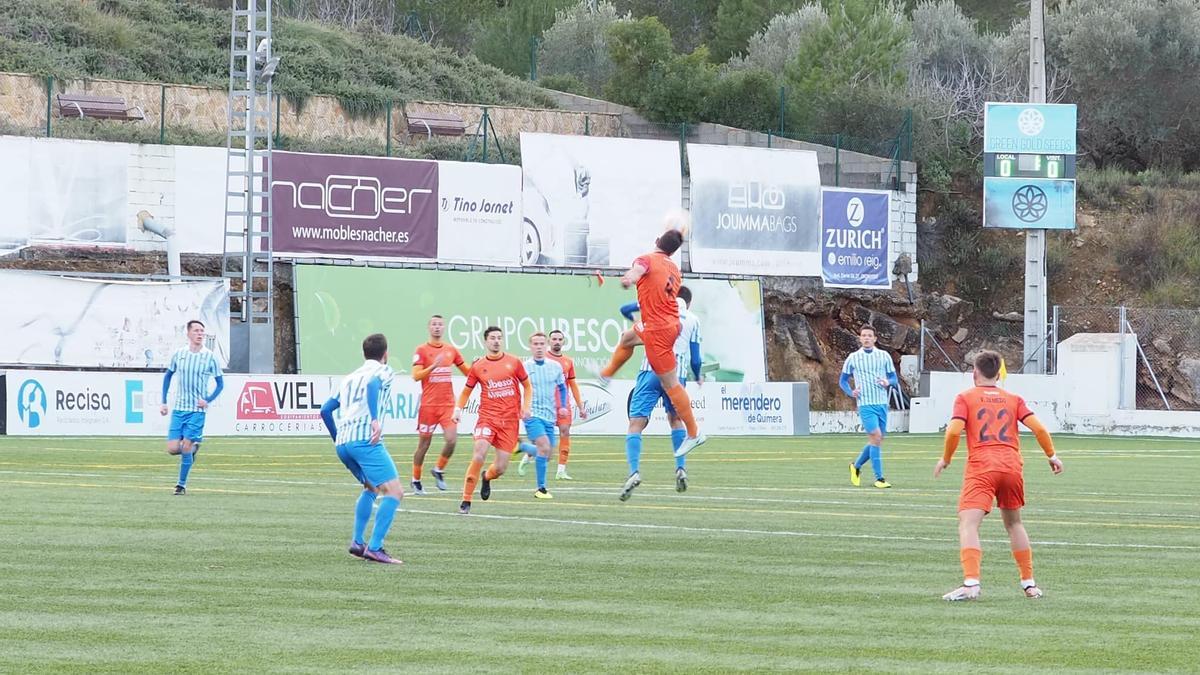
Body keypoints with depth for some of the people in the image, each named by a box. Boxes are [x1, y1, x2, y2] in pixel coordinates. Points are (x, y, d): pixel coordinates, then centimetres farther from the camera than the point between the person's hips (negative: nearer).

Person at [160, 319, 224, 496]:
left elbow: (220, 383, 5)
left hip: (197, 410, -3)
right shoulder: (179, 354, 3)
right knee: (172, 449, -4)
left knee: (186, 447, -10)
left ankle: (182, 484, 5)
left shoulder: (210, 357, -4)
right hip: (178, 408, 3)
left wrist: (208, 400, -10)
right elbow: (168, 375, 17)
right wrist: (164, 402, 11)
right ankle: (194, 446, 28)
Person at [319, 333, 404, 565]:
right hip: (366, 440, -8)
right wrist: (375, 420, -28)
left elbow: (325, 410, 27)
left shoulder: (350, 378, 28)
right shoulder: (382, 370, 7)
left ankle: (357, 542, 23)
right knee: (394, 492, -9)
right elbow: (373, 385, -17)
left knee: (371, 488, 29)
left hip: (342, 443, 8)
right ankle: (375, 548, -20)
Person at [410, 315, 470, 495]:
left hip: (448, 404, 3)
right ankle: (416, 481, 17)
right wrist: (434, 365, -25)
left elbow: (467, 372, 19)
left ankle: (439, 470, 13)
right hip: (428, 404, -3)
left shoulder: (451, 350, 10)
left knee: (452, 440, -12)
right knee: (424, 443, 3)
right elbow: (416, 376, -12)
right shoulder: (421, 350, -2)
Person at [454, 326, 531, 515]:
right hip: (487, 417, -1)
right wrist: (458, 409, -2)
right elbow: (466, 391, 15)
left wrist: (525, 406, 0)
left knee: (500, 468, 0)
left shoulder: (514, 362, 5)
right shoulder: (478, 366, 4)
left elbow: (527, 386, 16)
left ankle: (487, 477, 39)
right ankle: (466, 501, -13)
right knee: (478, 456, -22)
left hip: (510, 421, 1)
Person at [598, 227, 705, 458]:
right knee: (627, 338, 34)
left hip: (657, 331, -8)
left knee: (670, 385, -2)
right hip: (671, 324, 8)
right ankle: (607, 373, 57)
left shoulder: (648, 259, -9)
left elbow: (639, 269, -31)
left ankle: (693, 433, 1)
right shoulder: (674, 270, 13)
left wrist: (630, 277, -45)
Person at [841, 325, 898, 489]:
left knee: (876, 440, 7)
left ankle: (856, 466, 32)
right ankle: (879, 478, -12)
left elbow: (894, 379, 10)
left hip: (882, 404, 3)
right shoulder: (853, 358, 3)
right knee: (876, 437, -16)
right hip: (865, 404, -3)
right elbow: (843, 380, 11)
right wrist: (851, 392, -8)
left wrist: (888, 382, -13)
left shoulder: (884, 356, 7)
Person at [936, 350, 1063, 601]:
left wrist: (945, 459, 8)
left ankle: (971, 582, -32)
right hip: (1012, 465, 4)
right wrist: (1052, 456, 20)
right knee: (1014, 522, 23)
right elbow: (1038, 428, 8)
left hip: (980, 467, -4)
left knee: (968, 523, -13)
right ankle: (1029, 583, 26)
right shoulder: (1013, 399, 17)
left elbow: (954, 430, -6)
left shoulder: (966, 398, 8)